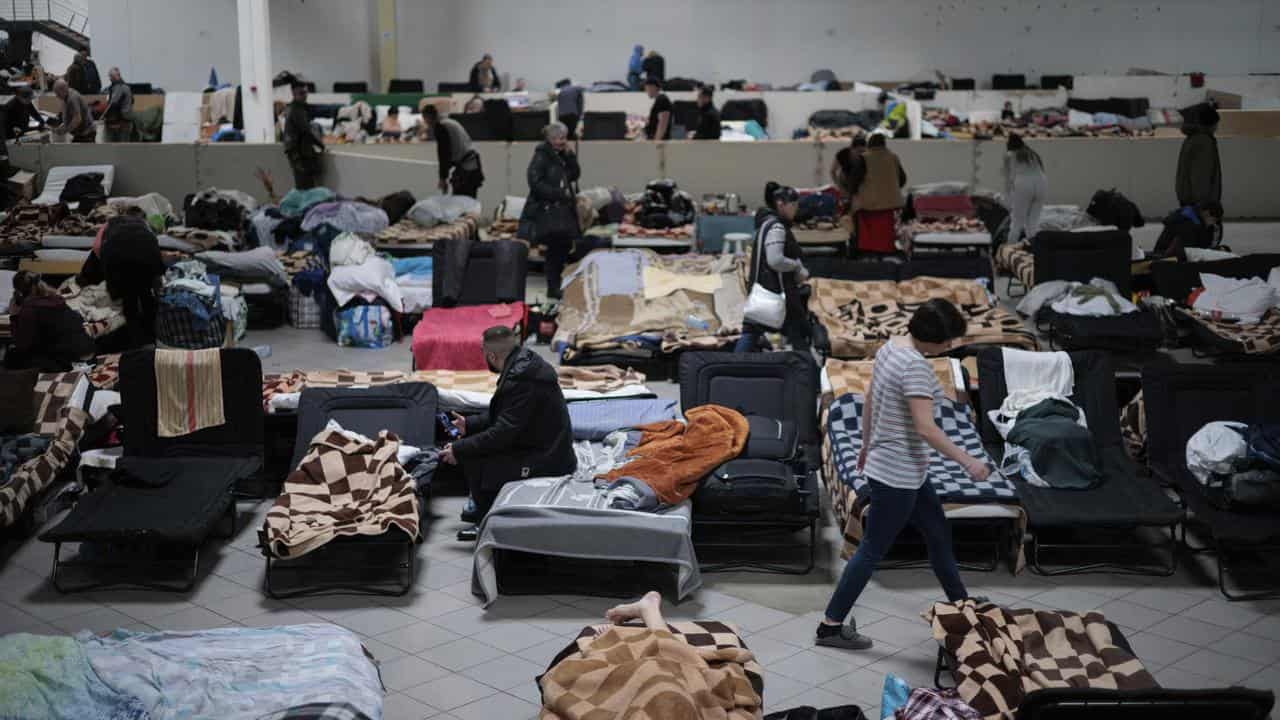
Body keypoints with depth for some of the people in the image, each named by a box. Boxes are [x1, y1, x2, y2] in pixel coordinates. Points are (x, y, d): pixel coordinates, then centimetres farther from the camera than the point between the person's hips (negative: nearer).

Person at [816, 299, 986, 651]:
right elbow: (925, 428, -29)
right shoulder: (915, 366, -25)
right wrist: (967, 461, -23)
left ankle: (960, 604, 37)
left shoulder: (890, 347, 4)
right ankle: (831, 625, 8)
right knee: (873, 549, 0)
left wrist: (866, 444, 25)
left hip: (906, 471, 10)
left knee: (938, 534, 21)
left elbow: (869, 401, 14)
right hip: (898, 474, -10)